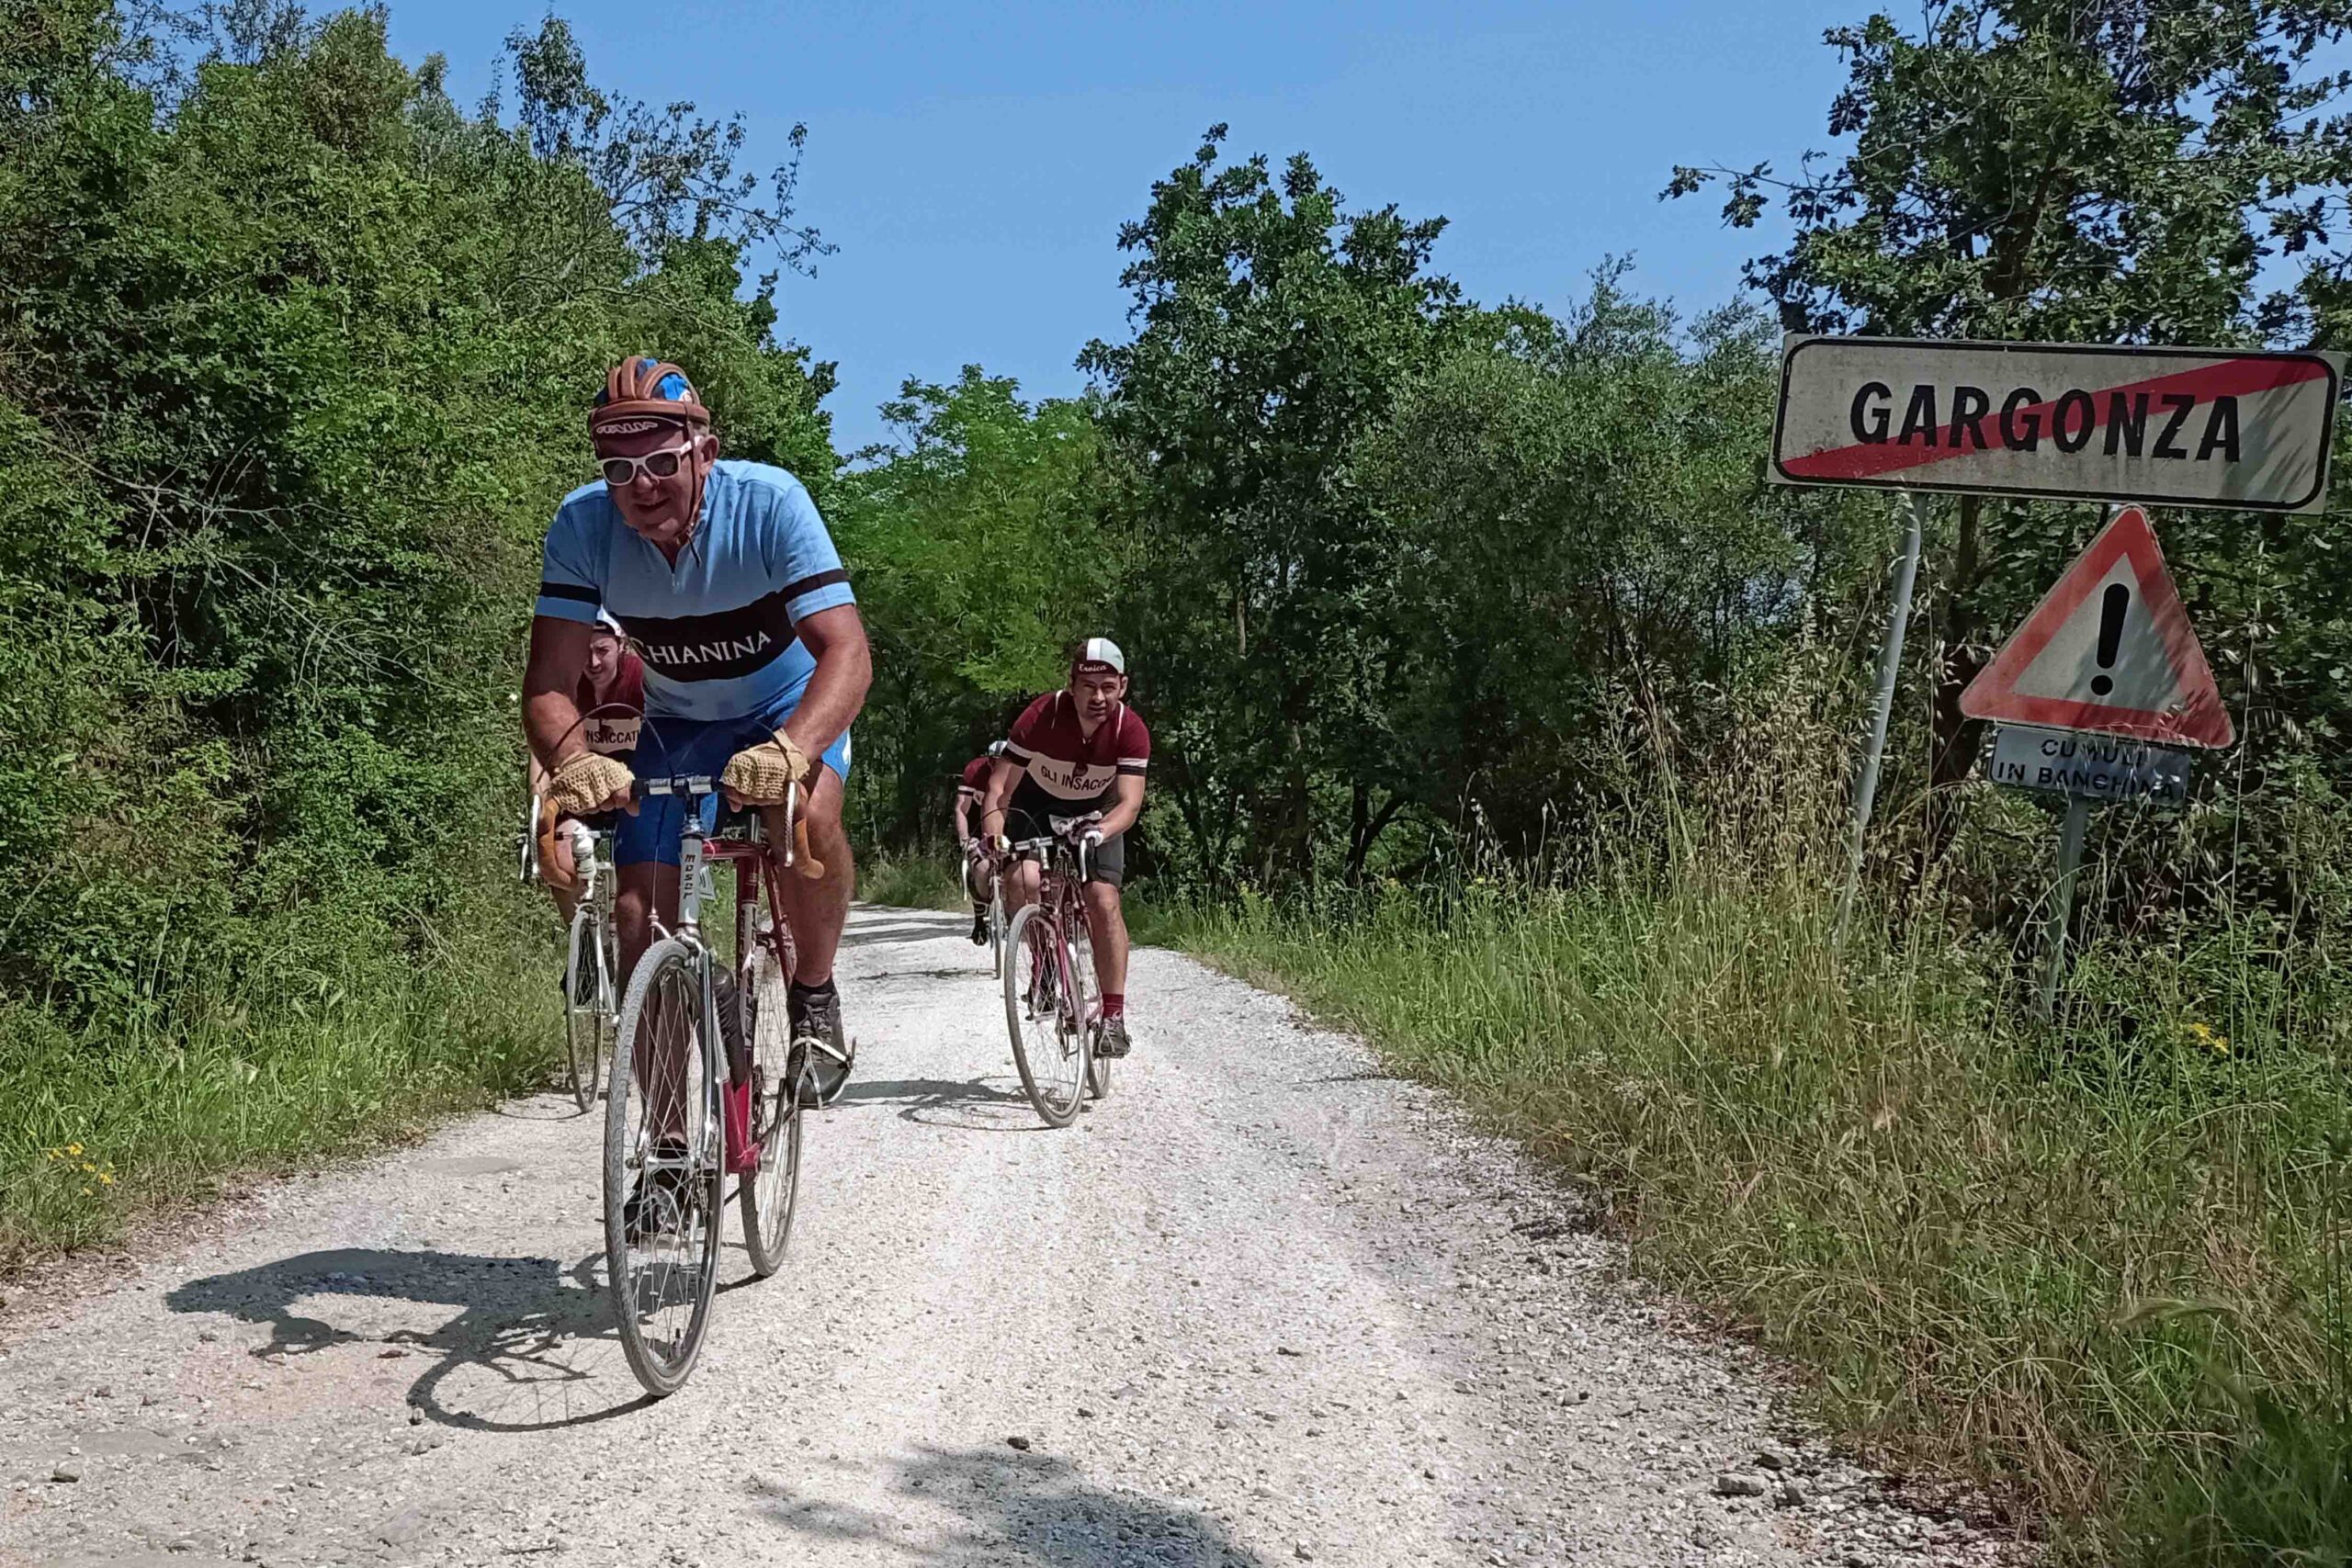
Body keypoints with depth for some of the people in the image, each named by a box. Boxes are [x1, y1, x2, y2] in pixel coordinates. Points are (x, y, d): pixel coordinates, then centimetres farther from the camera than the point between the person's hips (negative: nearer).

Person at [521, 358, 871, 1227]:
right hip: (676, 724, 3)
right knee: (639, 917, -7)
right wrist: (573, 761, -48)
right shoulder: (582, 525, -22)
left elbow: (847, 650, -39)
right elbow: (549, 682, -26)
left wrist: (789, 751, -57)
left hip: (790, 709, -3)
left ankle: (815, 996, -10)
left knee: (807, 814, -36)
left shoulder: (769, 502, -30)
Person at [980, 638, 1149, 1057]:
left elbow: (1129, 802, -33)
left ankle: (1114, 1015, -9)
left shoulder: (1131, 730, -26)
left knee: (1103, 902, -16)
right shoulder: (1040, 717, -30)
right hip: (1037, 805, 0)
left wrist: (1099, 832, -54)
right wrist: (994, 829, -51)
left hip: (1096, 814, 1)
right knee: (1023, 881, -27)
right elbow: (999, 787, -31)